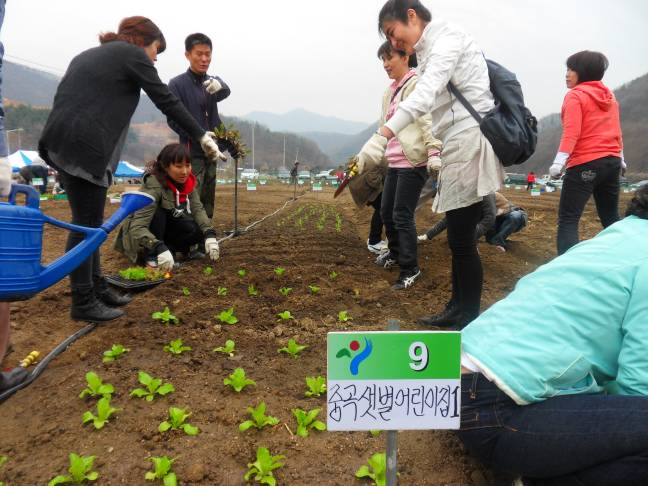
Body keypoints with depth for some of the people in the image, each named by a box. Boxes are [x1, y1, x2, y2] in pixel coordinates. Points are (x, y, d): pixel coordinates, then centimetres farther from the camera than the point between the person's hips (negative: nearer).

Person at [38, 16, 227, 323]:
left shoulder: (89, 55, 27)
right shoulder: (132, 53, 3)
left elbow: (66, 98, 22)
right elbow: (166, 101, 0)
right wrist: (202, 137, 5)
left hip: (62, 142, 9)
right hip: (85, 146, -9)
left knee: (89, 221, 14)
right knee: (87, 223, -4)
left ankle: (96, 288, 22)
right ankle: (83, 303, 4)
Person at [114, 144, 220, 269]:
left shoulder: (189, 182, -13)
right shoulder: (153, 185, -32)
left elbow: (198, 209, -15)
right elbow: (137, 226, -38)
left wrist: (210, 234, -32)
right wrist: (159, 248, -53)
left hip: (168, 227, 5)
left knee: (199, 230, -22)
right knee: (157, 212, -34)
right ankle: (151, 254, -18)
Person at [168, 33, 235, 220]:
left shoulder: (213, 81, 11)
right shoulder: (177, 84, -5)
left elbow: (225, 92, -12)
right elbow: (174, 121, -11)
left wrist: (219, 86, -36)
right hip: (192, 154, -6)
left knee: (208, 203, 12)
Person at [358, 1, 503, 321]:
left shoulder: (447, 38, -8)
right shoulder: (432, 50, 22)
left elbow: (424, 94, -26)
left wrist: (381, 137, -38)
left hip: (469, 145, -10)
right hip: (457, 149, 10)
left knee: (462, 241, -6)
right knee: (458, 238, 13)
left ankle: (471, 321, 5)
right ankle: (458, 309, 24)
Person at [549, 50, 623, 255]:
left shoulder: (575, 96, -7)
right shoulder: (609, 96, 15)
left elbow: (571, 133, -17)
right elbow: (616, 130, 20)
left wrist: (558, 162, -21)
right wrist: (620, 158, 28)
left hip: (585, 164, -8)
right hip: (611, 162, 8)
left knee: (567, 220, -8)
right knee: (611, 218, 19)